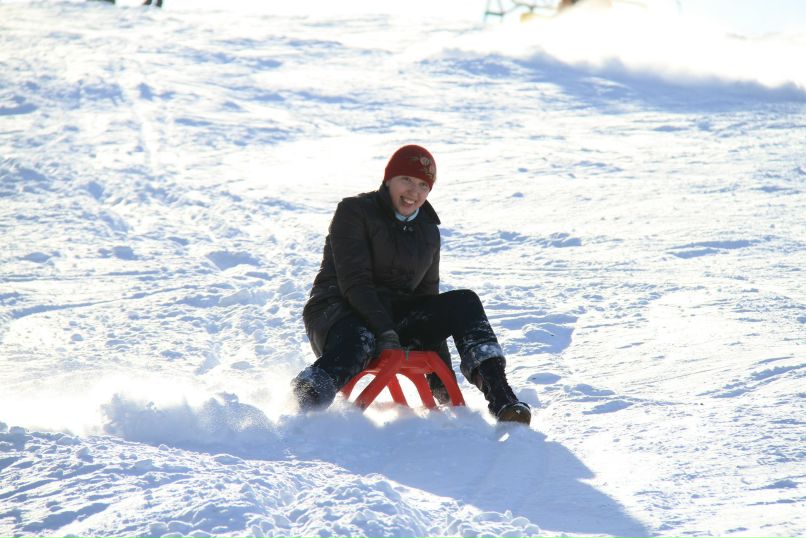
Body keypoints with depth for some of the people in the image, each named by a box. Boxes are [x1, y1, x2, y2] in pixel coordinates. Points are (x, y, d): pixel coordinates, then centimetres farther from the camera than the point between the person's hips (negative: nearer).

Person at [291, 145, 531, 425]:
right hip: (338, 313, -6)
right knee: (359, 343, -42)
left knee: (463, 303, -15)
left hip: (394, 318, 6)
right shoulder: (354, 212, -4)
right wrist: (385, 331, -27)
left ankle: (500, 398, -24)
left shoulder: (428, 233, 15)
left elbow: (428, 298, 17)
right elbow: (354, 282, -14)